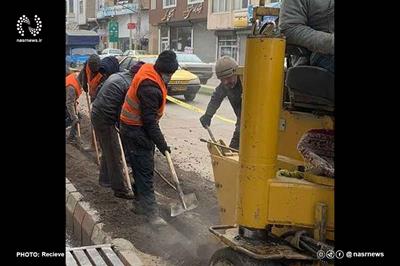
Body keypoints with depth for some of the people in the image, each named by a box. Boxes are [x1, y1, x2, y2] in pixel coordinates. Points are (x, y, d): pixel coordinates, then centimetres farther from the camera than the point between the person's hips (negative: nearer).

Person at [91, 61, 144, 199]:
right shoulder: (130, 86, -18)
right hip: (105, 119, -9)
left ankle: (105, 179, 37)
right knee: (114, 154, -1)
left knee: (107, 150, 23)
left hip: (96, 113, 10)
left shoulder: (116, 75, 11)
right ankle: (120, 188, 8)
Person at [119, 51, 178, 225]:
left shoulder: (149, 71, 1)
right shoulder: (150, 88, -28)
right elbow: (150, 121, -26)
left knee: (143, 169, 16)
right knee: (145, 171, -7)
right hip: (136, 132, -10)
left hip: (140, 128, 10)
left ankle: (139, 204, 27)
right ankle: (151, 212, -3)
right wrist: (162, 145, -19)